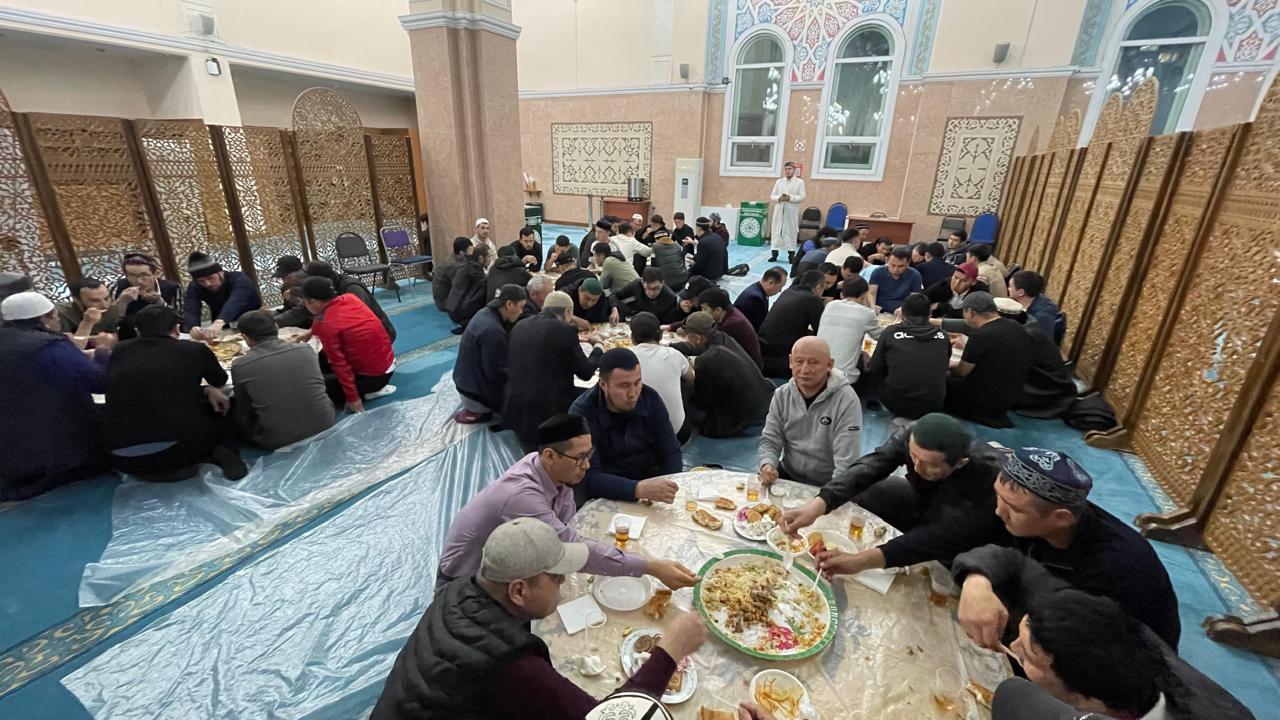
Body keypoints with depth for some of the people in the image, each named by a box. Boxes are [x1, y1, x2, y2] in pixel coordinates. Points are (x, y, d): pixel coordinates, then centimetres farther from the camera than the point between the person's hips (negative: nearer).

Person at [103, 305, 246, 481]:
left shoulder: (119, 351, 11)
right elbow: (219, 380, 22)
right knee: (220, 414, 26)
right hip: (175, 450, -4)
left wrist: (206, 390, 20)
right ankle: (221, 453, 2)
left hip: (122, 458, 4)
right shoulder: (195, 349, 1)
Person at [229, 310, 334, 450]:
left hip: (276, 441, -2)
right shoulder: (305, 349, -4)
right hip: (323, 427, 2)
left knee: (234, 409, 22)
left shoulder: (239, 365, -9)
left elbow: (245, 410, 6)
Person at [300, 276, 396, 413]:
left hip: (373, 376, -8)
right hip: (389, 363, 8)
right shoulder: (350, 298, -1)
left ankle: (371, 390, -1)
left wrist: (353, 398, -13)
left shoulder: (324, 324, -20)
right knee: (322, 358, 24)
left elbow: (339, 364, -18)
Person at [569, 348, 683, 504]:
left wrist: (669, 489, -21)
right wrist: (639, 489, -40)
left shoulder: (650, 399, -7)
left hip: (647, 482, 3)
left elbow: (670, 452, -3)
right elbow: (589, 477, -26)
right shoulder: (582, 413, -19)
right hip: (604, 497, -2)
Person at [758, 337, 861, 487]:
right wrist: (767, 465, -17)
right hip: (787, 477, 3)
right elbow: (770, 440, 3)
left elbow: (846, 462, -19)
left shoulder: (846, 400, -16)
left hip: (826, 486, -3)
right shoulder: (782, 394, -1)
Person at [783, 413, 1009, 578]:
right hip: (925, 502, 3)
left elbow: (943, 537, -48)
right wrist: (817, 506, -60)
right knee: (858, 495, -10)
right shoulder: (910, 435, -29)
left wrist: (862, 561, -60)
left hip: (970, 543, -3)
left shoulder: (989, 476, -41)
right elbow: (869, 466, -42)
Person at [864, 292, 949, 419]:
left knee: (868, 376, 20)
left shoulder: (890, 332, -3)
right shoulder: (942, 335, 3)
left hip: (898, 405, -3)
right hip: (934, 406, 3)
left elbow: (873, 369, 6)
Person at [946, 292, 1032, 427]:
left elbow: (962, 372, -12)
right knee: (953, 378, 23)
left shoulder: (980, 335, -25)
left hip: (987, 401, -8)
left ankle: (984, 415, 2)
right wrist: (968, 345, 27)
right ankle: (995, 414, 13)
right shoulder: (1016, 327, 0)